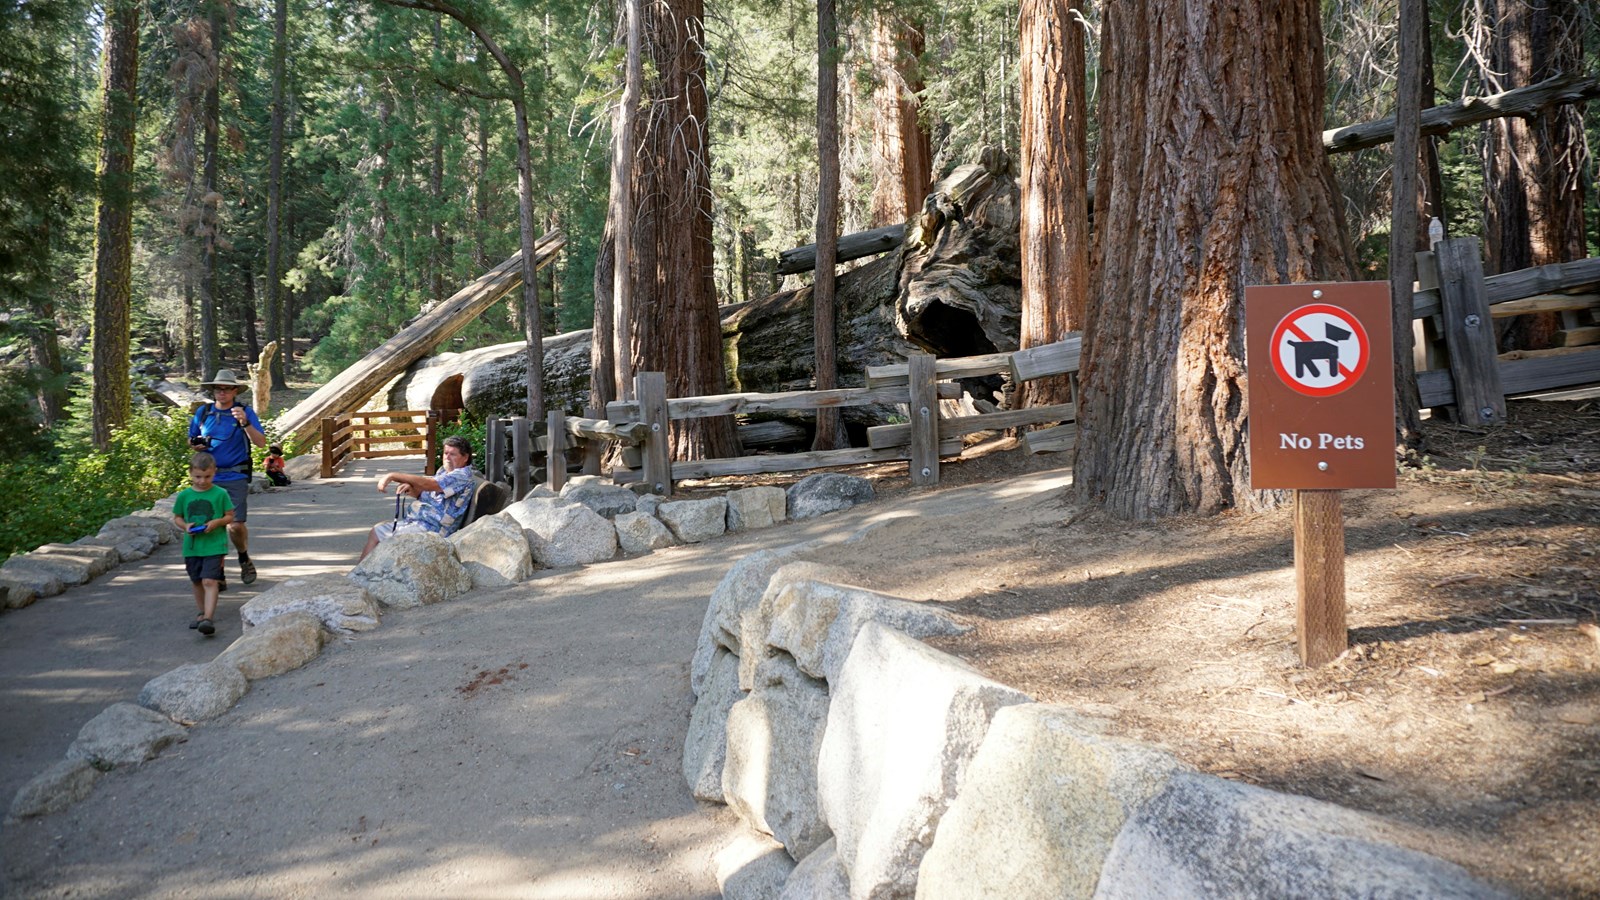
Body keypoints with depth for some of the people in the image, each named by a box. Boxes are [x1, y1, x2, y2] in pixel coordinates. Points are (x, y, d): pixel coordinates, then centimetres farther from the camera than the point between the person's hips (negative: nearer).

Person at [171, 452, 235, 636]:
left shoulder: (220, 494, -5)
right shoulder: (184, 495, 2)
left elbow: (230, 516, 2)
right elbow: (177, 517, 12)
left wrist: (217, 522, -17)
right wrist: (185, 526, -9)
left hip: (214, 545, -4)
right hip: (192, 546, 4)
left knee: (209, 581, -15)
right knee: (197, 582, 16)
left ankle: (208, 618, -21)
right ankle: (200, 613, 32)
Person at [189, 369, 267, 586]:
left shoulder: (245, 412, 0)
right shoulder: (203, 412, 9)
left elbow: (261, 443, -10)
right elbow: (191, 440, 21)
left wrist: (245, 423, -24)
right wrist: (196, 445, -3)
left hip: (236, 477, -3)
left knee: (237, 525, -7)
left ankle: (244, 559, 24)